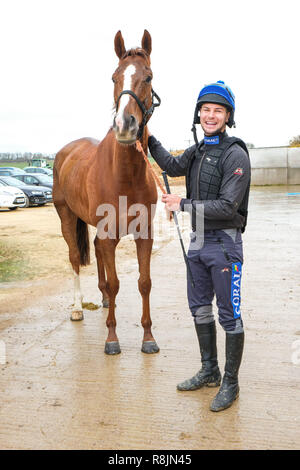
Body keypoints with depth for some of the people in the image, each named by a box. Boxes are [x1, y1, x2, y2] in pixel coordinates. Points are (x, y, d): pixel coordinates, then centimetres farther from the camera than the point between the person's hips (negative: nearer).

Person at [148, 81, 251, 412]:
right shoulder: (198, 150, 9)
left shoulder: (235, 154, -15)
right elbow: (173, 167, 28)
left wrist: (183, 205, -18)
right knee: (199, 309, 16)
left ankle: (230, 382, 18)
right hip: (198, 241, 8)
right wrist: (149, 139, 19)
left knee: (229, 315, 3)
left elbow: (227, 207, -21)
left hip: (224, 244, -8)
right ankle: (209, 372, 33)